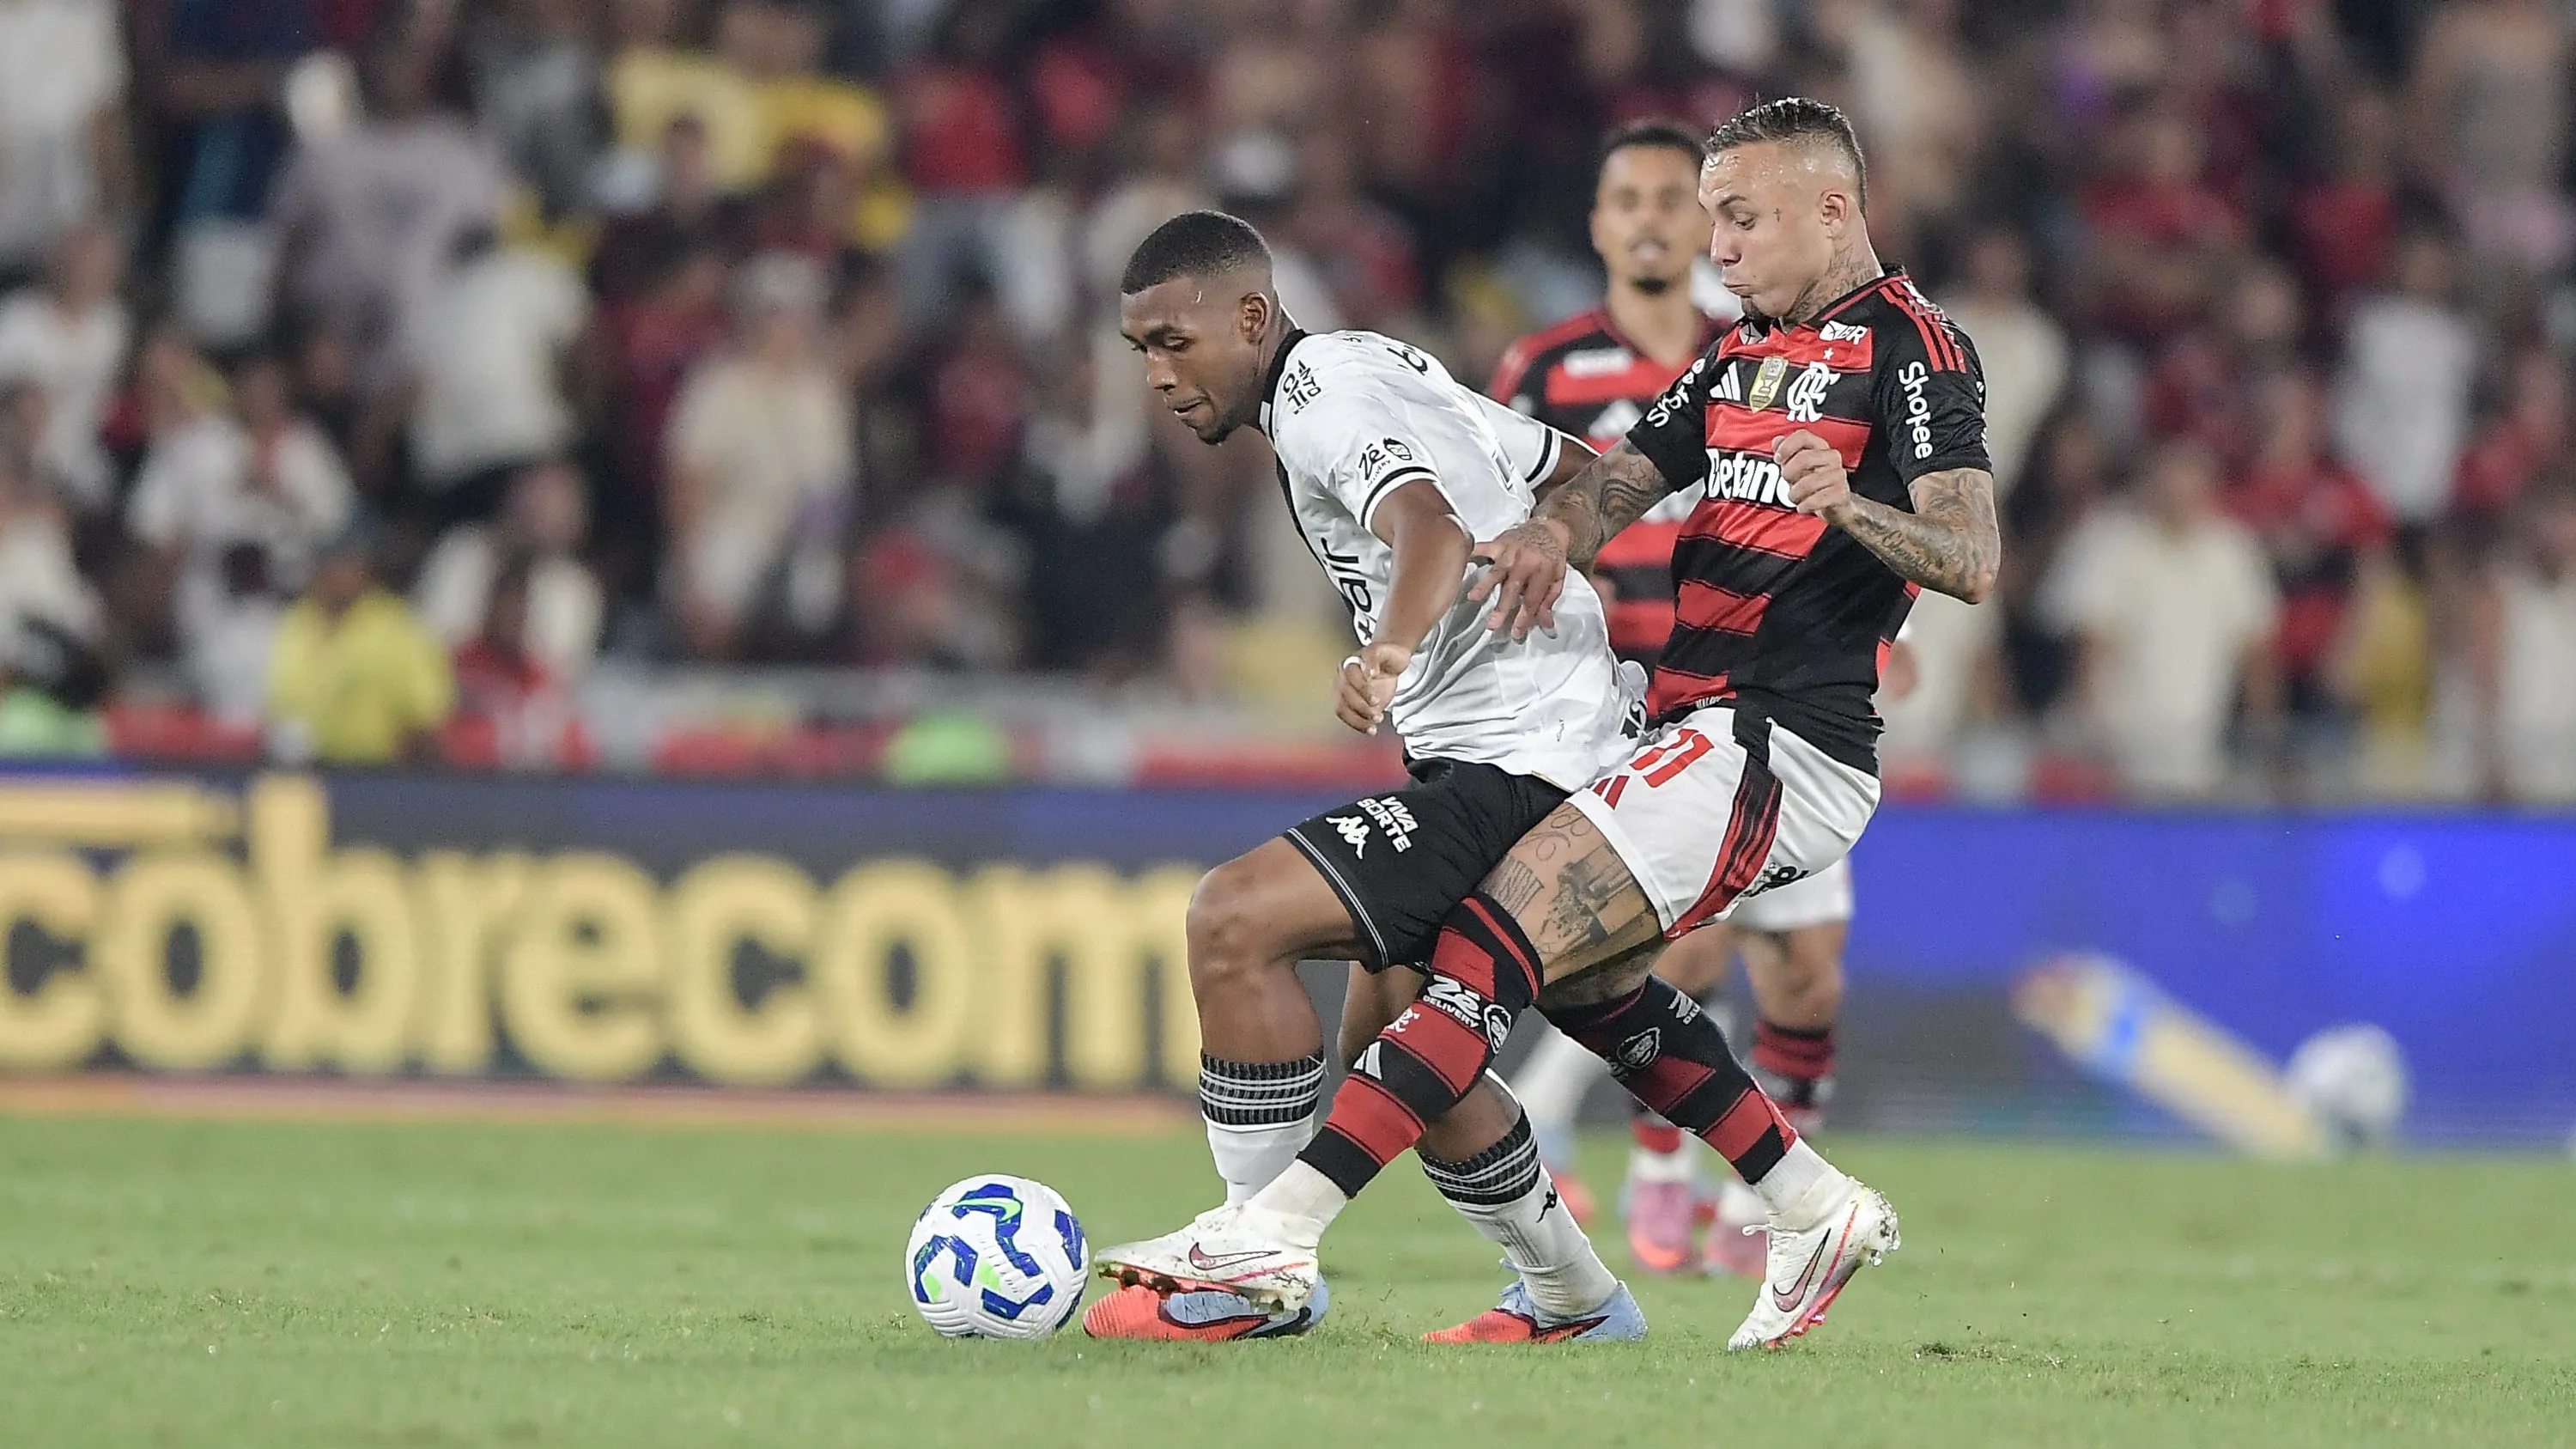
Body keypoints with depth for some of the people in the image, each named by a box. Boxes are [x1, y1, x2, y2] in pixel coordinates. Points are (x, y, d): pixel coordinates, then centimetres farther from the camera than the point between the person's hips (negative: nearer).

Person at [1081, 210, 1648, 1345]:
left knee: (1234, 918, -20)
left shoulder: (1328, 398, -14)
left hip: (1518, 769, -11)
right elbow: (1575, 473, 28)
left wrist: (1390, 649, -55)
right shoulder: (1371, 371, 17)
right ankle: (1574, 1304, 31)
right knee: (1394, 1044, 19)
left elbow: (1431, 526, -36)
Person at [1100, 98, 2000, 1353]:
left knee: (1495, 941, -18)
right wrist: (1555, 527, -12)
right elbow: (1625, 475, 11)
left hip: (1777, 750, -10)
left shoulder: (1911, 347, -7)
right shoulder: (1742, 354, 21)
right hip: (1708, 730, 10)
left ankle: (1275, 1235, -25)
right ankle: (1815, 1212, 25)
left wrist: (1848, 506, -35)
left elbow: (1973, 563, -16)